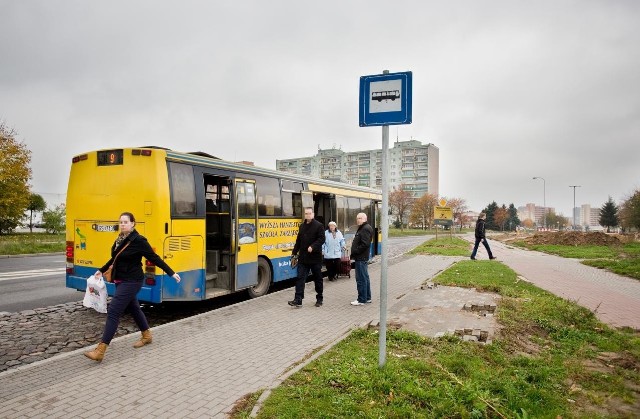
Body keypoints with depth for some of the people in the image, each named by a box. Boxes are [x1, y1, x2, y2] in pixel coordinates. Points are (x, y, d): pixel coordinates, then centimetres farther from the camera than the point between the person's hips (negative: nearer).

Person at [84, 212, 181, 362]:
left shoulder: (138, 241, -17)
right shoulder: (120, 239, 5)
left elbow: (155, 259, -14)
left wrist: (171, 273, -13)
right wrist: (102, 270, 29)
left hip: (131, 282, -9)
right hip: (121, 281, 9)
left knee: (113, 312, -11)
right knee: (133, 308, 20)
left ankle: (100, 351, -7)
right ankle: (147, 336, 39)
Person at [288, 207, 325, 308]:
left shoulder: (319, 225, -5)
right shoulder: (302, 226, 13)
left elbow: (321, 239, -14)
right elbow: (298, 241, 17)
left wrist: (313, 247, -27)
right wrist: (294, 252, 12)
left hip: (315, 258, -4)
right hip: (303, 258, 5)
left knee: (318, 279, 9)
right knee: (300, 278, -2)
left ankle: (319, 299, 22)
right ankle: (298, 300, -3)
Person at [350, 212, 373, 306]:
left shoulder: (365, 229, -15)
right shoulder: (362, 228, 19)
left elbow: (365, 244, -23)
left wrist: (355, 252, -16)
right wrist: (354, 253, 12)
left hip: (361, 258, -11)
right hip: (362, 258, 11)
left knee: (361, 279, -6)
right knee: (365, 278, 15)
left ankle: (362, 300, -1)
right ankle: (367, 297, 23)